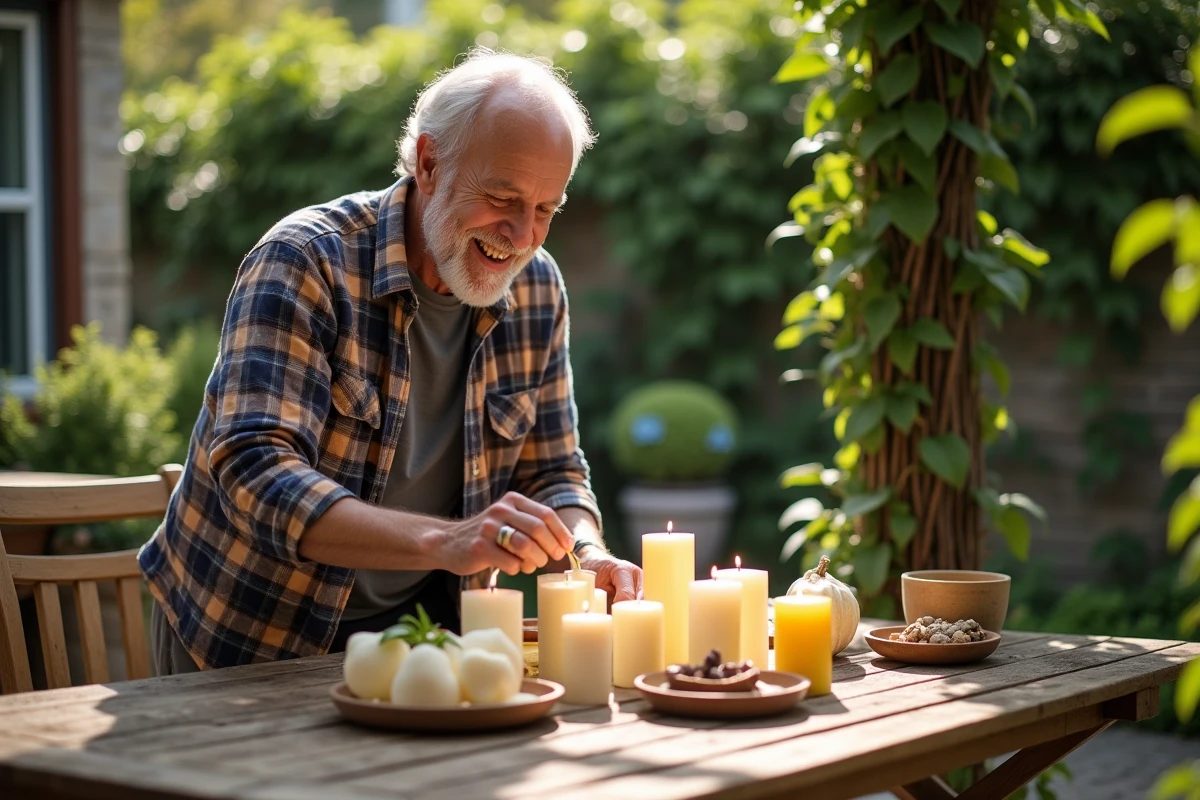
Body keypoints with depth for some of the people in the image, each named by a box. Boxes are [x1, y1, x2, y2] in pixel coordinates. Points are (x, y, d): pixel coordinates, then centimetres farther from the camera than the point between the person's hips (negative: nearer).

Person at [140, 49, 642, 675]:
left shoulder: (537, 292, -1)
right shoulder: (305, 263, -19)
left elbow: (551, 473, 8)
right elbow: (254, 474, -29)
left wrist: (586, 556, -16)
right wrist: (443, 542, -43)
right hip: (246, 647, -4)